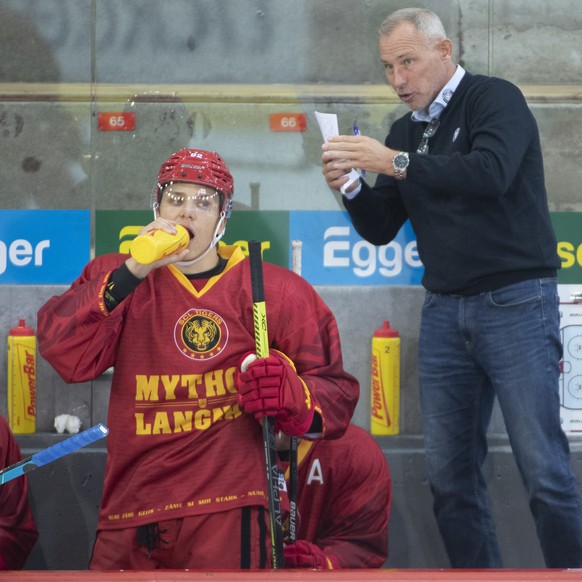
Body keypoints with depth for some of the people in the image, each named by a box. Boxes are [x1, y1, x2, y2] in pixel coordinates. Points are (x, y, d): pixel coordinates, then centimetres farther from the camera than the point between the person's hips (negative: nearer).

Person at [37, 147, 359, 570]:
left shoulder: (272, 290, 6)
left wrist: (288, 395, -16)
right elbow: (62, 352, -7)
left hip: (226, 511, -2)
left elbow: (334, 391, 7)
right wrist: (132, 273, -15)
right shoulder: (117, 279, 10)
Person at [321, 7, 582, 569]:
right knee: (449, 474, 2)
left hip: (514, 304, -6)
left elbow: (491, 173, -24)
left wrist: (395, 163, -24)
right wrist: (349, 187, -3)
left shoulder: (495, 100, -5)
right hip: (444, 311, 6)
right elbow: (380, 229, 16)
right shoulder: (405, 130, 14)